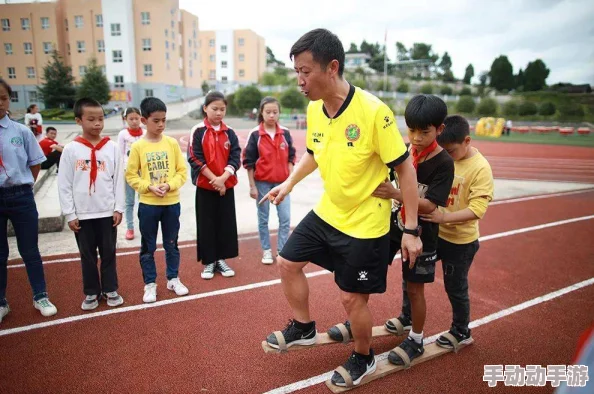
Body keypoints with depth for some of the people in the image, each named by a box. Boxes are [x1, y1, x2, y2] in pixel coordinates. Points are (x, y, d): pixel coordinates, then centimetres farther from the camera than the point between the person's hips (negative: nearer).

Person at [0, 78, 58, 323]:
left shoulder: (21, 131, -2)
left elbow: (35, 165, 6)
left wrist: (22, 187, 0)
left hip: (21, 197, 0)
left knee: (30, 251, 11)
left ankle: (40, 297, 25)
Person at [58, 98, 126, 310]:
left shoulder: (111, 147, -1)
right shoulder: (71, 149, -4)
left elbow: (118, 180, 1)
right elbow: (64, 184, -2)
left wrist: (118, 208, -1)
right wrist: (69, 214, -3)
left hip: (107, 212, 1)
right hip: (82, 214, 0)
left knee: (109, 253, 11)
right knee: (87, 255, 11)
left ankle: (110, 289, 25)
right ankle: (91, 292, 26)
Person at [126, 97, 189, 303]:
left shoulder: (172, 143, -1)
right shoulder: (138, 146, -5)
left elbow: (182, 171, 0)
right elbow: (131, 175, -3)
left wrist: (169, 185, -16)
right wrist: (149, 187, -16)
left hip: (172, 203, 1)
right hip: (148, 204, -1)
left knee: (171, 244, 14)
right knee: (148, 247, 9)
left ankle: (173, 279, 29)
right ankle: (150, 284, 23)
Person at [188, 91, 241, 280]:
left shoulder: (230, 133, 4)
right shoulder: (198, 131, -6)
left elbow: (235, 158, -3)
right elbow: (195, 159, -11)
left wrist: (223, 178, -17)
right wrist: (214, 179, -16)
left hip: (227, 186, 3)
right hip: (205, 186, -3)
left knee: (226, 223, 8)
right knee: (206, 225, 5)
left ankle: (221, 260, 23)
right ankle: (208, 262, 18)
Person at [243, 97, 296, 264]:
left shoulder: (285, 133, 1)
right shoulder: (255, 134, -7)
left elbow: (290, 157, 7)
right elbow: (249, 162, -5)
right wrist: (252, 186, -6)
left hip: (281, 182, 2)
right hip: (262, 182, -2)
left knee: (285, 218, 1)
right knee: (263, 218, 9)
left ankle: (282, 250, 16)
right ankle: (266, 250, 22)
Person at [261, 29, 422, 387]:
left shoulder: (374, 111, -25)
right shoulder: (313, 109, -5)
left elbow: (406, 169, -18)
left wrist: (412, 230, -17)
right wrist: (290, 183, 6)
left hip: (366, 224, -7)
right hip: (327, 212, 7)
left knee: (352, 298, 6)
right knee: (288, 263, 14)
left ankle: (364, 359, 37)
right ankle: (303, 328, 40)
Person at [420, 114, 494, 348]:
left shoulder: (480, 168, -18)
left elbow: (477, 209, -24)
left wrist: (443, 217, -33)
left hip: (460, 241, -6)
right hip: (435, 232, 6)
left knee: (455, 287, 10)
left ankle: (461, 332, 35)